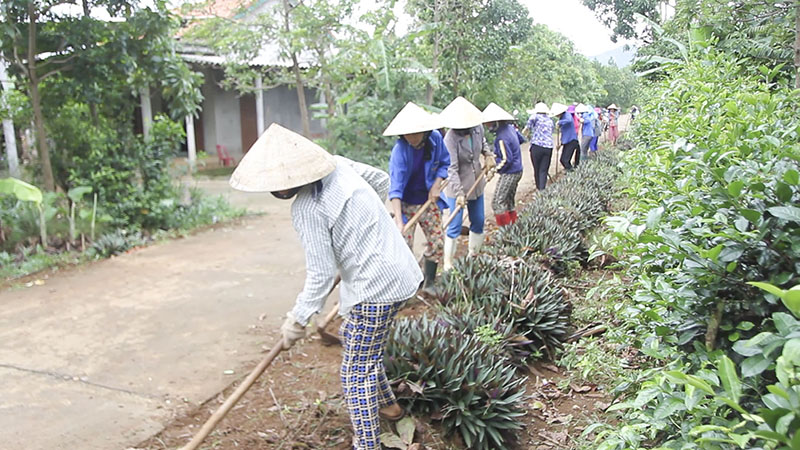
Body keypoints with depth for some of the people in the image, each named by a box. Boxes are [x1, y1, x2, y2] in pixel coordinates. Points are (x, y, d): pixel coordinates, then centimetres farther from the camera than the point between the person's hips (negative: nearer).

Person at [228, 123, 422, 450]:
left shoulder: (307, 209, -22)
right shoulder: (338, 167, 2)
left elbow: (321, 275, -20)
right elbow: (380, 178, 19)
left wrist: (298, 319, -8)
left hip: (375, 288, -10)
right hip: (398, 270, 10)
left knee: (355, 372, 2)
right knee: (355, 340, 29)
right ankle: (386, 404, 45)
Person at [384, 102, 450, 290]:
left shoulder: (435, 138, -11)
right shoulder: (400, 150, -24)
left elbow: (444, 163, 7)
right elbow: (395, 188, -30)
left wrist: (436, 185, -9)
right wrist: (398, 221, -37)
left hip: (429, 200, 5)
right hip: (407, 204, -4)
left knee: (436, 243, 8)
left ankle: (430, 284, 25)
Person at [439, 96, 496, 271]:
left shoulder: (477, 127, -7)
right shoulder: (451, 138, -25)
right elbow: (452, 169, -28)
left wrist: (488, 154, 0)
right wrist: (459, 193, -32)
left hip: (476, 183, 7)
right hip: (457, 186, -7)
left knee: (478, 221, 16)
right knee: (455, 226, -2)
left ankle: (473, 254, 34)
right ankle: (447, 262, 11)